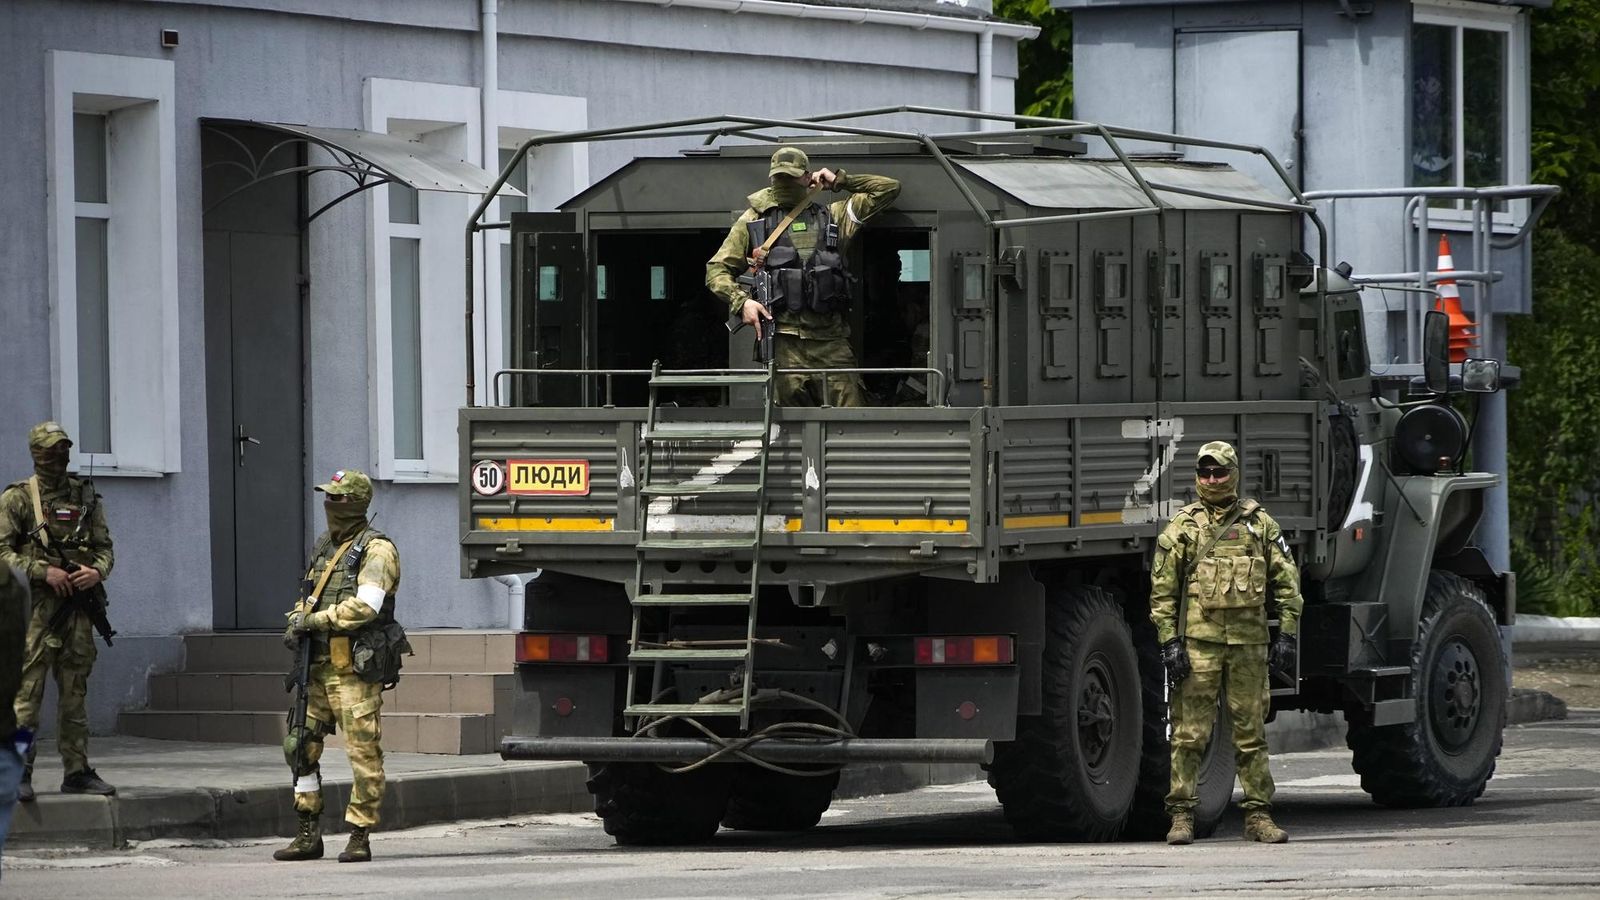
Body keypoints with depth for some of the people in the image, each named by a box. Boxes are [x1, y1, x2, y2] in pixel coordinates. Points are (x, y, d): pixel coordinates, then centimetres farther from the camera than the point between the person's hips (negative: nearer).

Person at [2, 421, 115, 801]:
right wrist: (44, 572, -15)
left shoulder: (86, 497, 14)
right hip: (35, 605, -5)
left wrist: (97, 572, -7)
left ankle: (77, 771, 13)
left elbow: (104, 547, 16)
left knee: (75, 692, 8)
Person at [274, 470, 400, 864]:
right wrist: (297, 622, 4)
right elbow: (309, 597, 25)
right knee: (300, 745, 7)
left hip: (354, 668, -9)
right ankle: (309, 835, 13)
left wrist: (316, 620, -16)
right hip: (320, 666, 9)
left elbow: (366, 605, -20)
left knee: (363, 753, -6)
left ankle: (359, 837, -2)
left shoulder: (376, 550, -8)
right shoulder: (324, 547, 18)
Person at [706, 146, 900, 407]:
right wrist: (741, 301, -5)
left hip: (830, 339, 1)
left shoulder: (832, 216, 18)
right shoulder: (753, 220, 15)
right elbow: (717, 269, 13)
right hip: (782, 343, -1)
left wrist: (839, 180, 17)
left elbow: (889, 189, 21)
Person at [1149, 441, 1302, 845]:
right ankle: (1181, 815, -1)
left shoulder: (1259, 523, 10)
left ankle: (1258, 815, 10)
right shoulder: (1182, 526, 6)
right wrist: (1169, 641, -5)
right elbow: (1162, 590, 3)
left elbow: (1287, 581, 11)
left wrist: (1287, 634, 3)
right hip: (1198, 640, -2)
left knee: (1251, 732, 5)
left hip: (1249, 642, 2)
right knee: (1190, 732, -4)